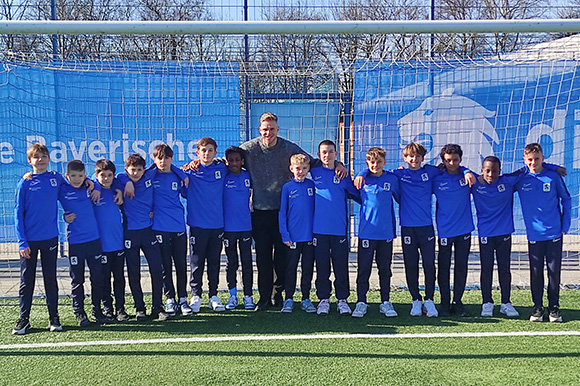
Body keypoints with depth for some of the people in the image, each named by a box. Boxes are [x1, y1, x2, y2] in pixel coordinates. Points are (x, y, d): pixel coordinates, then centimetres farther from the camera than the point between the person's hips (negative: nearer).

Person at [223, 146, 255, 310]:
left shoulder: (248, 176, 4)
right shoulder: (222, 178, -2)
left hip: (246, 226, 1)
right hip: (228, 227, -1)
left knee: (247, 262, 5)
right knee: (231, 262, 7)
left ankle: (248, 296, 12)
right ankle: (232, 295, 19)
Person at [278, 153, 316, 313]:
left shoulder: (312, 185, 4)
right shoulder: (287, 187, -2)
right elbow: (282, 213, -1)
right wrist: (285, 234, -7)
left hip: (310, 235, 2)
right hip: (293, 237, -2)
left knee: (308, 268, 9)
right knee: (291, 268, 5)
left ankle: (306, 299, 19)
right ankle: (289, 299, 15)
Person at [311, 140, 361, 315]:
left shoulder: (343, 175, 7)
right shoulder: (315, 172, 6)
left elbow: (358, 194, 13)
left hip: (339, 229, 0)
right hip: (319, 228, 0)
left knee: (341, 266, 4)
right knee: (322, 266, 6)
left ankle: (343, 299, 15)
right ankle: (324, 299, 17)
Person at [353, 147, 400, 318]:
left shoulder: (392, 179, 3)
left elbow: (400, 198, 15)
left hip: (386, 232, 1)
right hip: (366, 232, -1)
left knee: (385, 269, 10)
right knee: (363, 269, 3)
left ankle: (385, 302, 20)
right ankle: (361, 302, 12)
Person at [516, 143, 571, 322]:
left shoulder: (554, 176, -3)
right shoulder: (520, 180, -1)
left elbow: (566, 200, 5)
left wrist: (565, 225, 1)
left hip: (554, 233, -1)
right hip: (534, 234, 1)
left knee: (554, 272, 6)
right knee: (536, 273, 6)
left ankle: (554, 307, 18)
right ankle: (537, 307, 18)